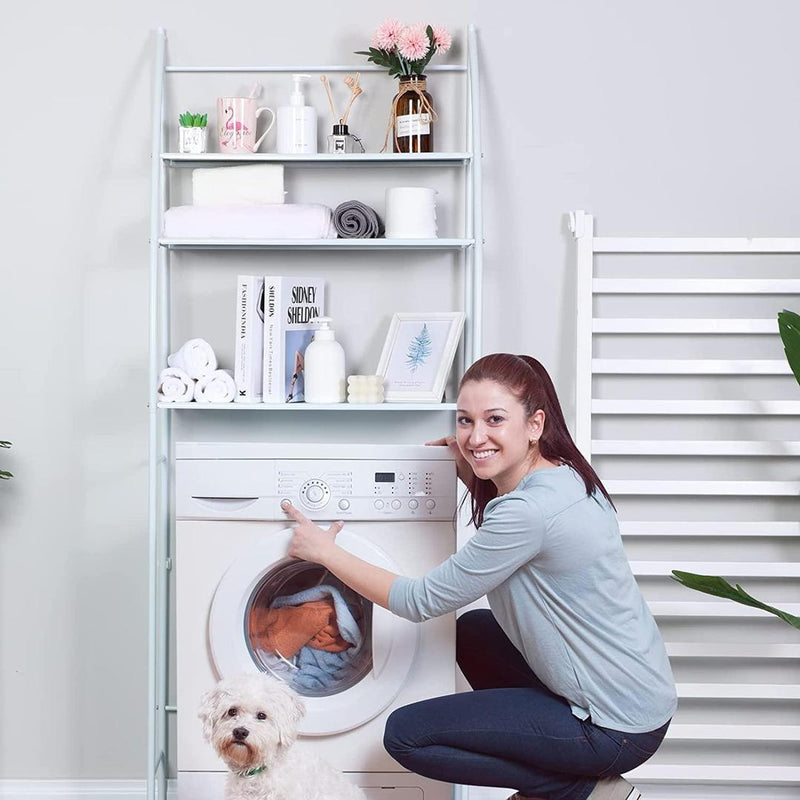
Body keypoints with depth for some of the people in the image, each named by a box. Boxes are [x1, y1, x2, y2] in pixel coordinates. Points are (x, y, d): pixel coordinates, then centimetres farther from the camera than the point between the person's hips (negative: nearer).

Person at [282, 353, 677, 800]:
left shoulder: (531, 510, -25)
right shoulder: (561, 477, 3)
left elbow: (421, 602, -16)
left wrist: (325, 551, -5)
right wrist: (471, 471, 10)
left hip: (617, 728, -9)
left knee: (406, 735, -4)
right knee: (473, 631, 25)